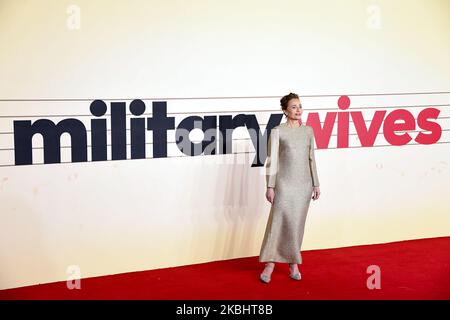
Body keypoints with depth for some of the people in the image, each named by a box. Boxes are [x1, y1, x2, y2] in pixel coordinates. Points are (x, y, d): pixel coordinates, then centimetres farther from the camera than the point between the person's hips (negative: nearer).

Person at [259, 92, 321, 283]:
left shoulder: (308, 130, 9)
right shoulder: (277, 132, -5)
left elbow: (311, 158, 13)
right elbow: (271, 161, -5)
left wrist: (316, 184, 11)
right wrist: (270, 186, -10)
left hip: (304, 184, 4)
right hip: (284, 183, -4)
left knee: (296, 225, 8)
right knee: (277, 222, -7)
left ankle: (293, 264, 17)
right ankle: (269, 265, 1)